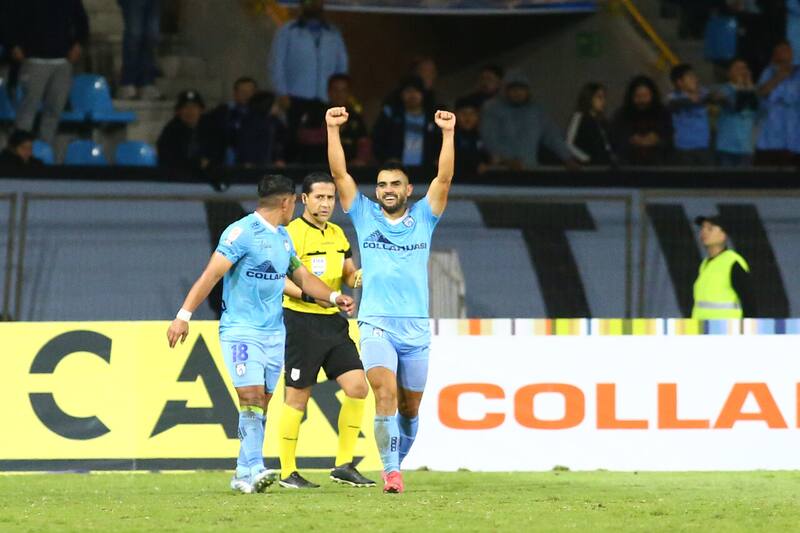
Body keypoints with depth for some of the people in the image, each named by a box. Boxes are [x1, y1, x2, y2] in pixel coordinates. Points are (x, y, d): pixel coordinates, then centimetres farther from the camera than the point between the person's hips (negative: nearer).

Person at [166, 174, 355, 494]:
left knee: (261, 404, 4)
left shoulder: (283, 237, 15)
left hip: (274, 333, 7)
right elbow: (211, 274, -15)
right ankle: (253, 469, -21)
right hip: (241, 331, -7)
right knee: (251, 396, -17)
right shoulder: (242, 232, -11)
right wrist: (184, 315, -21)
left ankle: (244, 474, 8)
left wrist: (333, 297, 13)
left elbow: (301, 276, 27)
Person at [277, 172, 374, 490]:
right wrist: (314, 296, -27)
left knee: (357, 386, -3)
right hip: (301, 322, -7)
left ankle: (344, 465, 5)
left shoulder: (337, 234, 14)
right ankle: (287, 472, 8)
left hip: (333, 322, 7)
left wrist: (356, 278, -1)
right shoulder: (292, 233, -10)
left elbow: (348, 274, 23)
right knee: (297, 397, -2)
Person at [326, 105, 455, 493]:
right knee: (385, 394, -22)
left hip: (416, 328, 2)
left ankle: (396, 464, 28)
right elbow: (340, 174, 2)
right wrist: (333, 130, -8)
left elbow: (444, 178, -1)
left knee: (409, 407, 8)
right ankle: (391, 472, -27)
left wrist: (448, 134, -11)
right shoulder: (365, 216, 9)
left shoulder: (423, 218, 11)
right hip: (377, 325, -2)